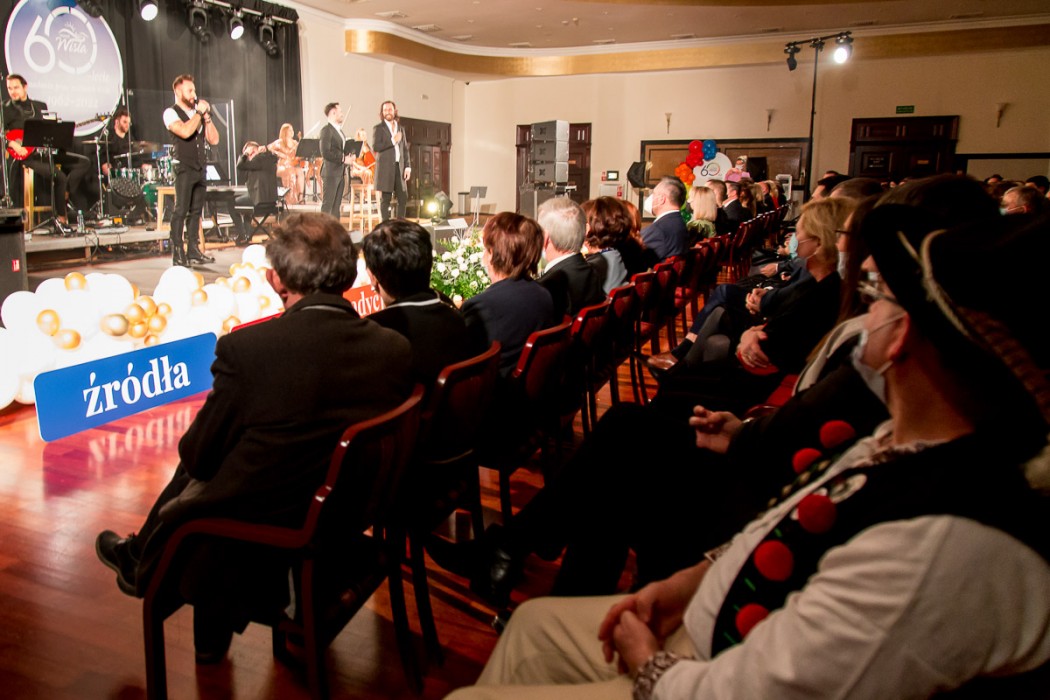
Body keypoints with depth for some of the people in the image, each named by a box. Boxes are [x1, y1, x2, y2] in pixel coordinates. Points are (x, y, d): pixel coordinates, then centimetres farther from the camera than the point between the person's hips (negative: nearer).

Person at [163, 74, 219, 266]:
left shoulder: (198, 112, 18)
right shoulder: (171, 113, -2)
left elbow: (214, 139, 11)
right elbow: (185, 131, -21)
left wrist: (206, 115, 2)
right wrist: (199, 112, -10)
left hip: (200, 168, 6)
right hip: (184, 168, -6)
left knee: (196, 211, 8)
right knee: (180, 210, -8)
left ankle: (193, 251, 13)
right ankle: (177, 253, -7)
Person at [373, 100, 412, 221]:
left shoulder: (400, 128, 18)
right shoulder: (378, 128, 2)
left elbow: (405, 149, 16)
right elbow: (375, 147, -11)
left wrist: (408, 166, 6)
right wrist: (392, 141, -13)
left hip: (399, 167, 5)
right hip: (385, 168, -5)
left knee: (403, 198, 3)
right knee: (385, 199, -3)